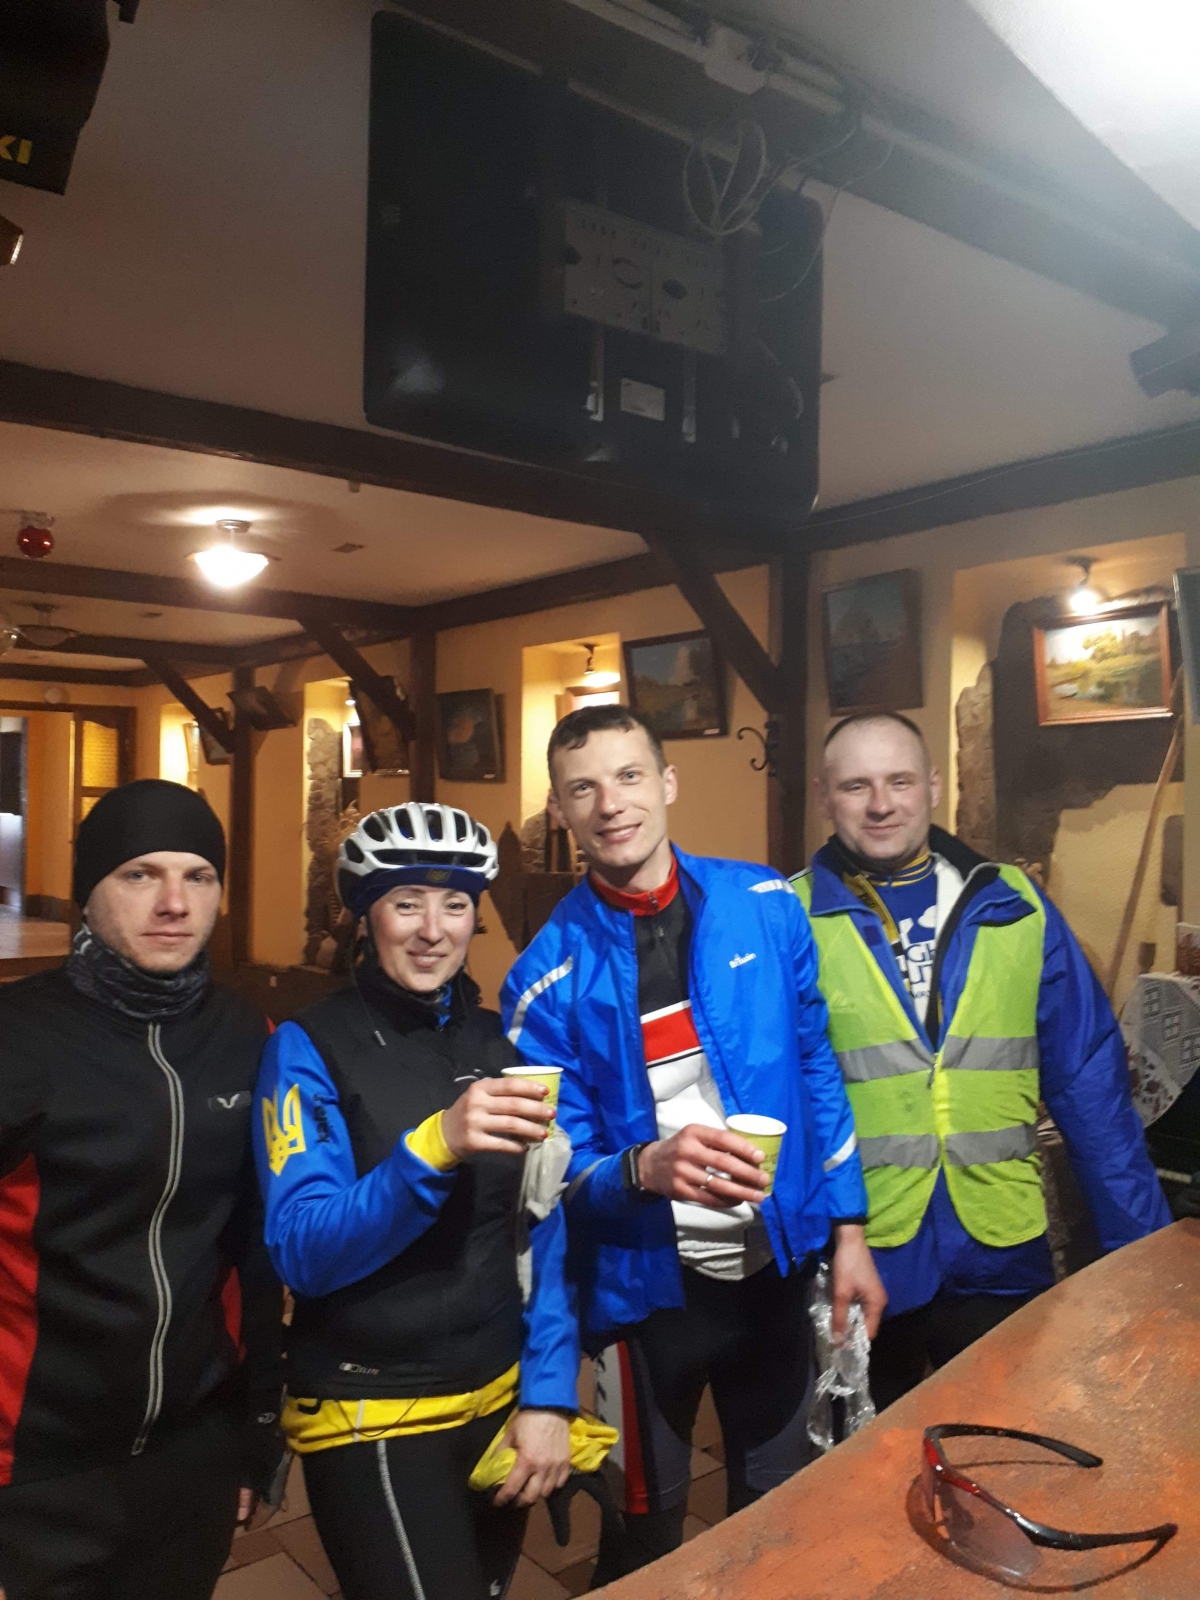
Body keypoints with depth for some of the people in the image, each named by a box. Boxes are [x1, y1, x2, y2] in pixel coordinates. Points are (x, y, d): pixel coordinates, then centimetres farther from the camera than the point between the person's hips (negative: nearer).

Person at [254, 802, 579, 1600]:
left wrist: (548, 1393, -6)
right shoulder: (310, 1048, -13)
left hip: (500, 1397, 5)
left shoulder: (499, 1044, 0)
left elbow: (542, 1232, 1)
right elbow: (303, 1254, -22)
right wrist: (433, 1147, -37)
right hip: (370, 1415, -4)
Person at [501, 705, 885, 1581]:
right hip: (648, 1283, -2)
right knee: (648, 1526, 19)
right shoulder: (549, 975, -15)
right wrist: (644, 1168, -33)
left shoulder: (764, 905, -7)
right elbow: (557, 1166, -12)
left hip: (775, 1263, 3)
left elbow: (816, 1070, 2)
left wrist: (848, 1230, 2)